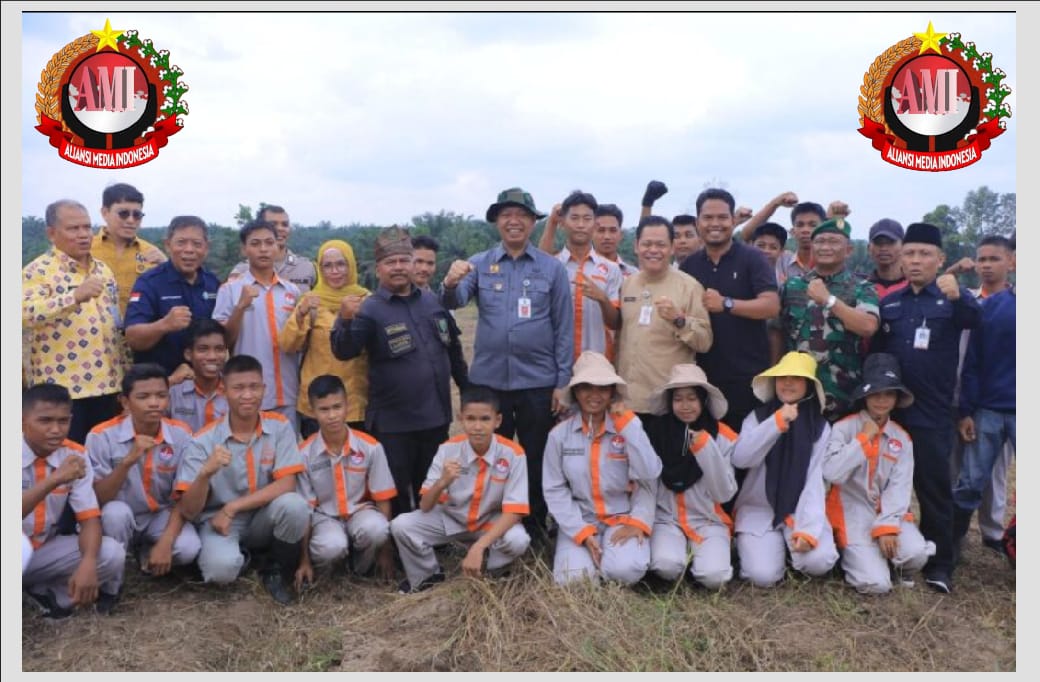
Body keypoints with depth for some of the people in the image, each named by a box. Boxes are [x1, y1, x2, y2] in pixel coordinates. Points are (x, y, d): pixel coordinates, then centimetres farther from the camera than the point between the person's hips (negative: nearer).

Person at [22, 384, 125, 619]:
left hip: (43, 550, 5)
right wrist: (54, 479, -40)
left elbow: (90, 518, -10)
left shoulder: (75, 456, -7)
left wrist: (88, 563, -28)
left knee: (111, 553, -20)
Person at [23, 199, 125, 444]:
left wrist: (124, 378, 15)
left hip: (106, 386, 6)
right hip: (61, 389, -6)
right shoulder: (38, 271, -7)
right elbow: (27, 314, -25)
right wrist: (76, 296, -36)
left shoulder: (102, 270, 14)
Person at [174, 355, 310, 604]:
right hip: (218, 521, -1)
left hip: (263, 519, 2)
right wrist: (205, 473, -35)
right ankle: (237, 555, 7)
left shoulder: (279, 426, -9)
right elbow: (188, 511, -15)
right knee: (221, 568, -33)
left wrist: (232, 508, -21)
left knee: (294, 505, -31)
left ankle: (276, 573, -3)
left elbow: (286, 484, -16)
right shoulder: (204, 440, -13)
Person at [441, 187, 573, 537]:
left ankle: (536, 528, 28)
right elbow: (453, 302, -10)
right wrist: (450, 284, -33)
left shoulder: (552, 268, 1)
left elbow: (564, 328, 1)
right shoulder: (479, 264, 4)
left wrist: (562, 381, -3)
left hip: (538, 381, -1)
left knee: (537, 461, 11)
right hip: (488, 379, 1)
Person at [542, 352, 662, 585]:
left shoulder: (628, 428, -4)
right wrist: (582, 532, -11)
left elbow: (649, 476, -12)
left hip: (623, 518, -1)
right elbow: (554, 490, -3)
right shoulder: (559, 434, -2)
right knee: (574, 578, -22)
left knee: (625, 570, -28)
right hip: (579, 520, 1)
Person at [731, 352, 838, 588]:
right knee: (763, 575, -21)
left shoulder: (821, 426, 1)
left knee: (818, 562, -27)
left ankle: (793, 543, 8)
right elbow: (740, 459, -16)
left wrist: (808, 528, -20)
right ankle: (750, 545, 13)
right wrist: (777, 422, -24)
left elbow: (816, 479, -7)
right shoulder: (758, 416, 1)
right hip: (758, 509, -1)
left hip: (801, 511, 1)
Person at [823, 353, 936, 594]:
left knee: (916, 553, -27)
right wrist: (864, 439, -16)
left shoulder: (902, 439, 5)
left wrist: (887, 525, -17)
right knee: (876, 583, -19)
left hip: (888, 512, 4)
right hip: (853, 513, -3)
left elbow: (900, 487, -3)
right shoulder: (844, 428, -7)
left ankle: (895, 564, 9)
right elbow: (831, 473, -20)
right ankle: (851, 554, 14)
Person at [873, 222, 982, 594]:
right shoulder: (888, 303, 10)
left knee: (934, 487, 1)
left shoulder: (953, 299, 0)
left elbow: (974, 319, -22)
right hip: (887, 408, 4)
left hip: (931, 413, -3)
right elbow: (873, 352, 11)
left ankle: (939, 563, 11)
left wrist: (957, 296, -42)